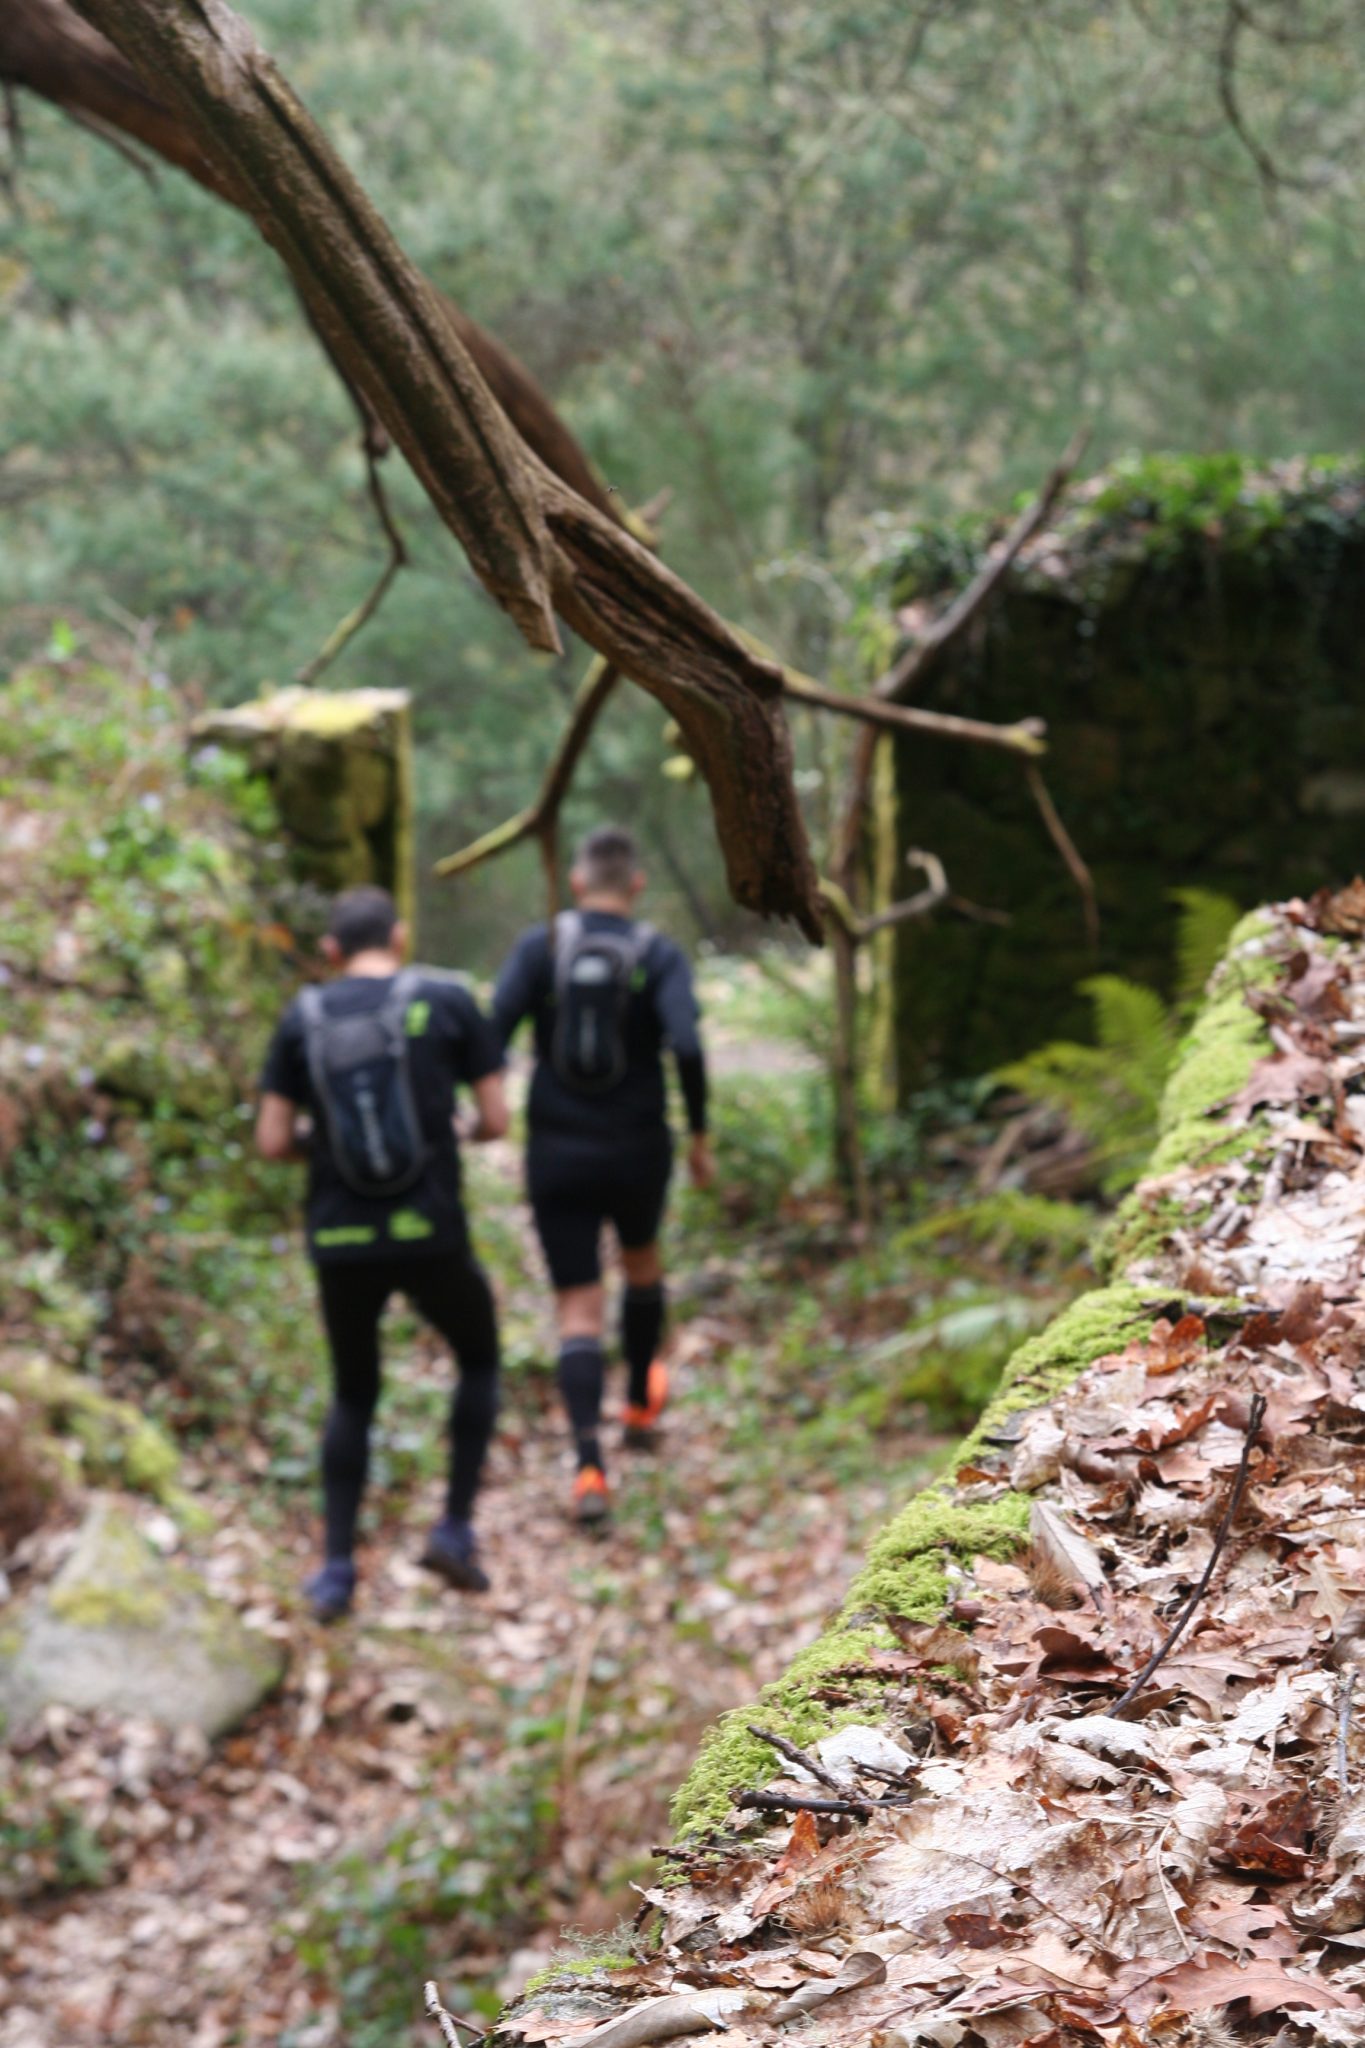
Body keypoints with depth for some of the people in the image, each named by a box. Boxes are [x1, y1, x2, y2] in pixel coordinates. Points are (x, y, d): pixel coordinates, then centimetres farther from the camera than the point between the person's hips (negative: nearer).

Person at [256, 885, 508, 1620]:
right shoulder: (447, 1001, -1)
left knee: (353, 1395, 21)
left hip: (341, 1242, 2)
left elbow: (273, 1143, 0)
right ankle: (456, 1527, 15)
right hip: (431, 1235, -2)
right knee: (479, 1359, 24)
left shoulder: (302, 1020, 4)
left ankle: (337, 1568, 16)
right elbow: (496, 1119, -1)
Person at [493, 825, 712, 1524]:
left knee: (578, 1313, 2)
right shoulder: (660, 956, -5)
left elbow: (493, 1030, -15)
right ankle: (641, 1402, 47)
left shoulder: (540, 946, -3)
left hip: (557, 1154, 0)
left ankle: (590, 1466, -13)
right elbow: (686, 1046, -19)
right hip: (638, 1151, 0)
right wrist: (699, 1134, -7)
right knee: (641, 1258, 30)